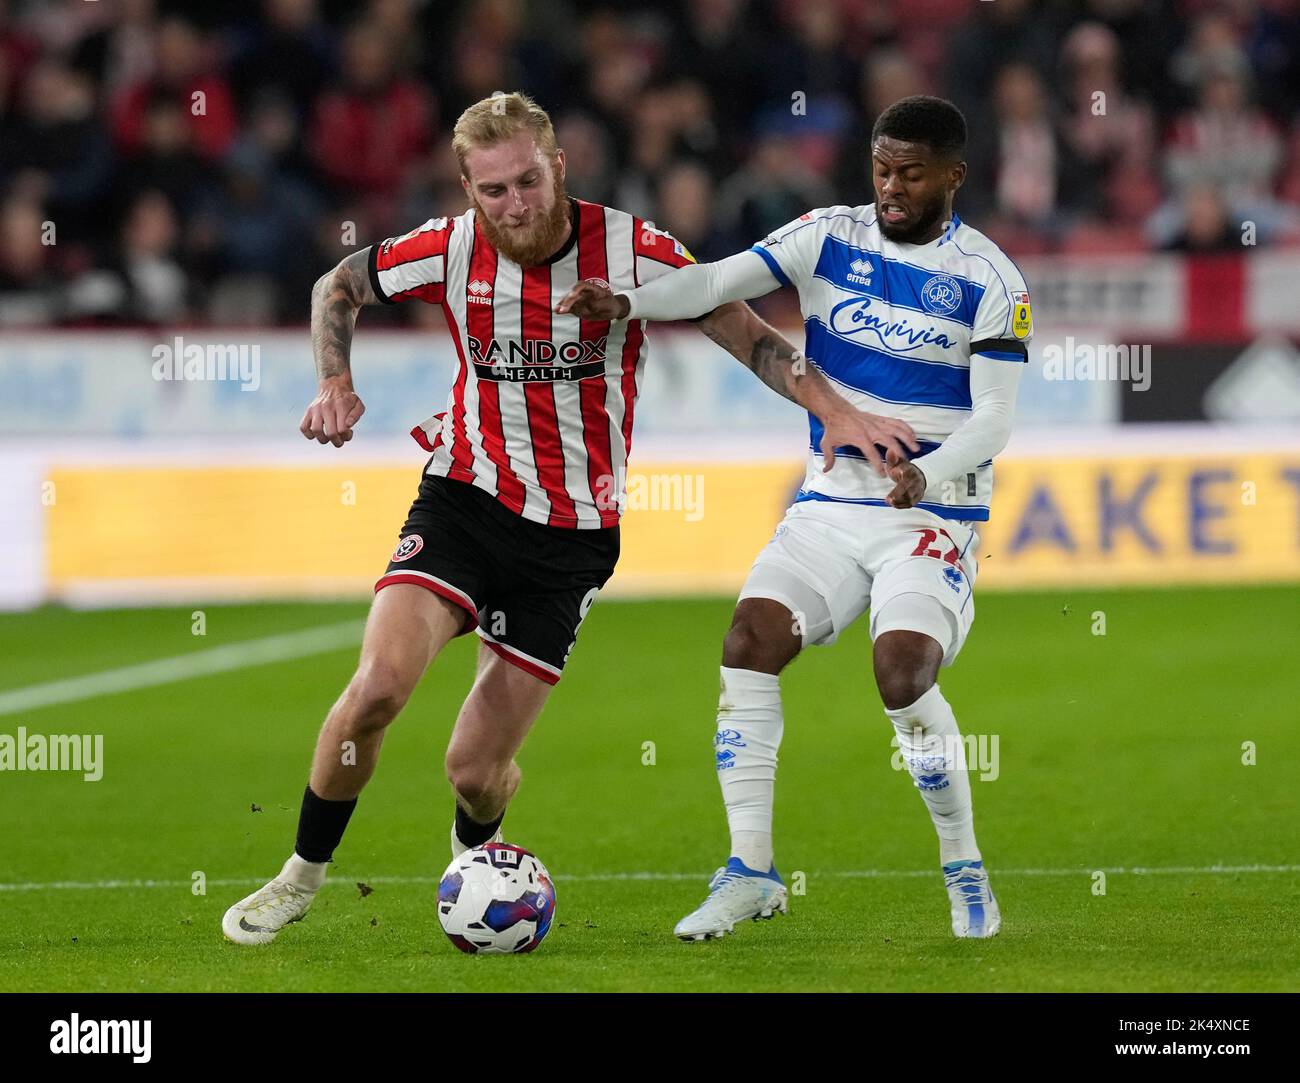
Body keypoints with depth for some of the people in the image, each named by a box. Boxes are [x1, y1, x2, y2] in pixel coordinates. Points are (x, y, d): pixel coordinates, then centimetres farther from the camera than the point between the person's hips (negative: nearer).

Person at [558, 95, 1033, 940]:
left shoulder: (989, 281, -6)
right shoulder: (831, 238, 2)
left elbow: (993, 419, -10)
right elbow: (721, 282, -10)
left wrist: (924, 474, -29)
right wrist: (626, 303, -28)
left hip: (933, 515, -4)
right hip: (829, 508, 4)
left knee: (903, 673, -25)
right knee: (749, 645, -16)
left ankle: (966, 873, -4)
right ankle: (751, 870, -6)